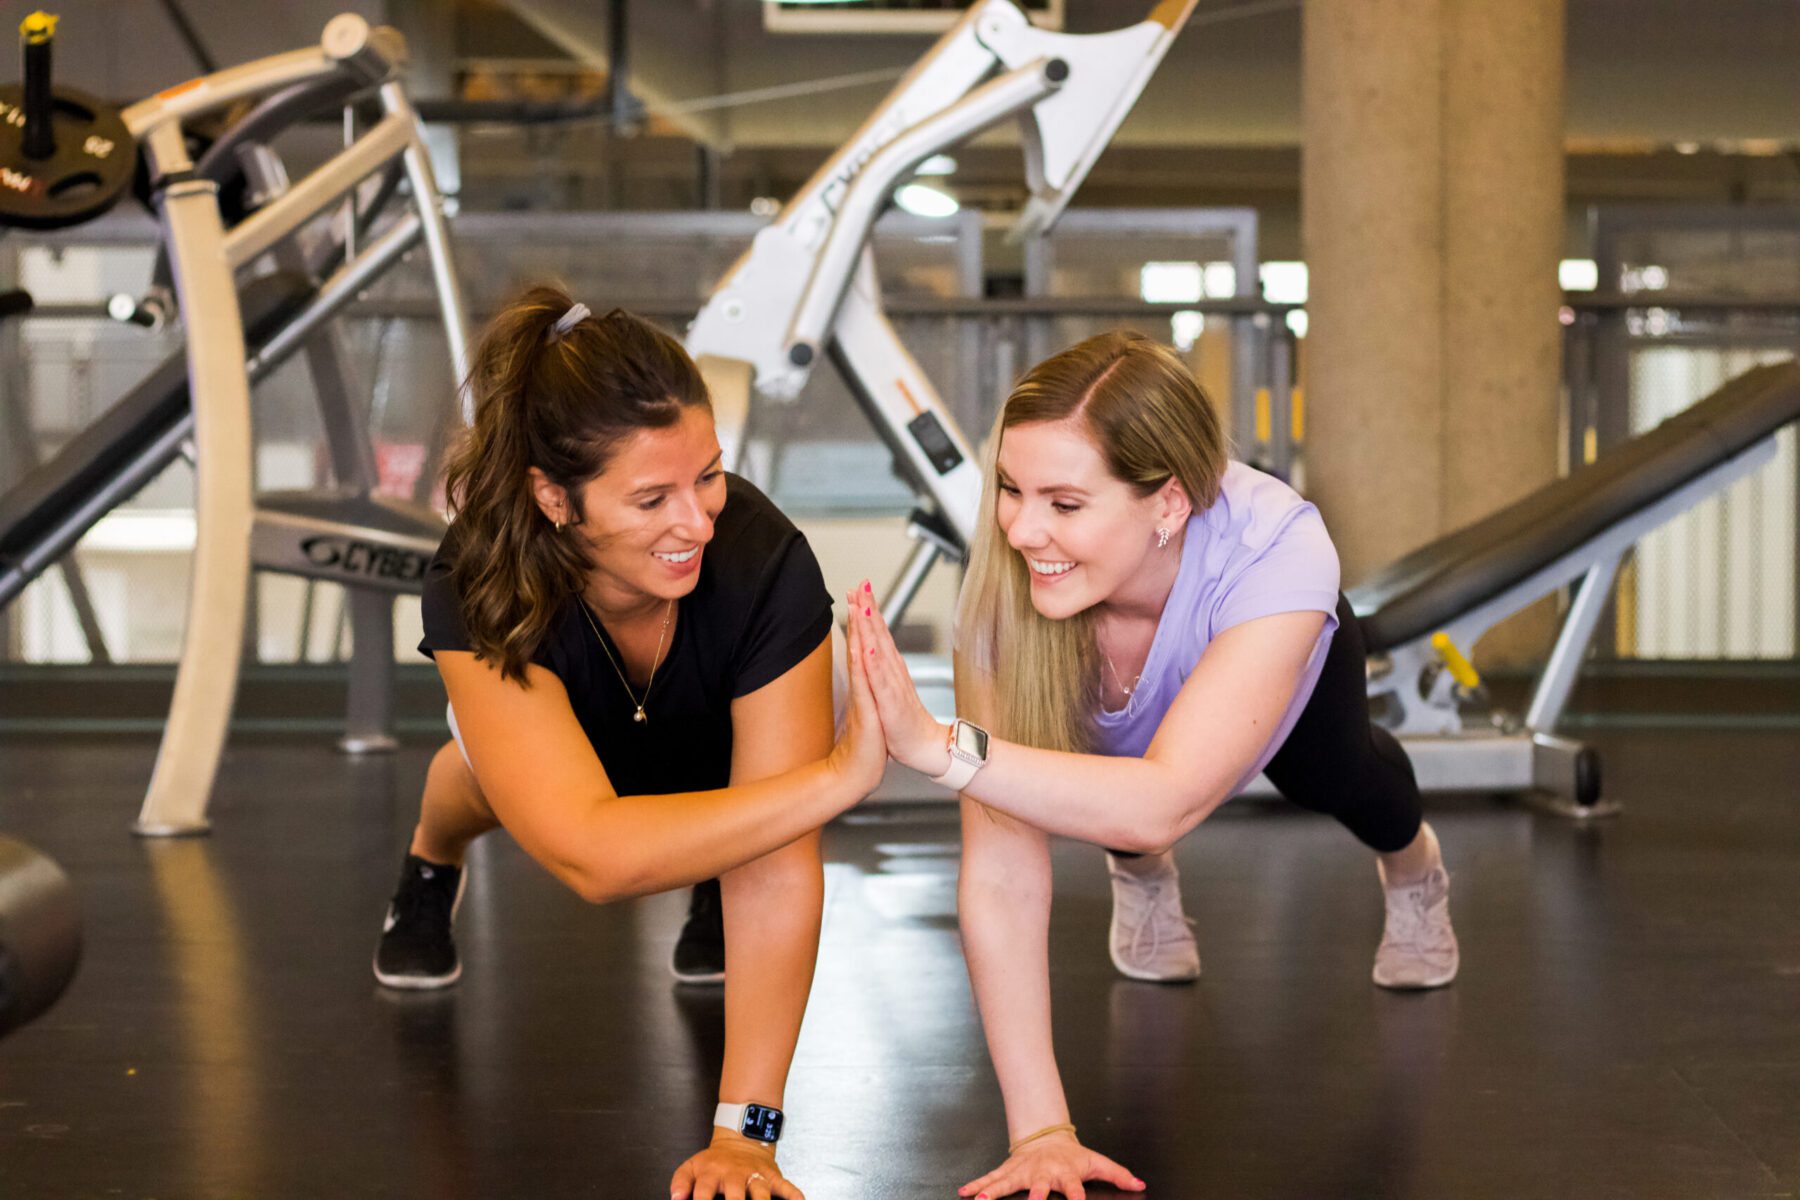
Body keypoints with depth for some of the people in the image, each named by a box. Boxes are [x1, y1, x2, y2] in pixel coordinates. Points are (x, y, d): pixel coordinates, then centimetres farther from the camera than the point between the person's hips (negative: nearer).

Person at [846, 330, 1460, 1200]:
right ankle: (1142, 883, 24)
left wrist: (935, 745, -72)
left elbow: (1167, 802, -61)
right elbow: (1001, 872, -45)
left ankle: (1412, 866, 55)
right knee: (1128, 840, -15)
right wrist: (1039, 1130, -50)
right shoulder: (1008, 583, -44)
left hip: (1281, 658, -1)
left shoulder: (1275, 552, -50)